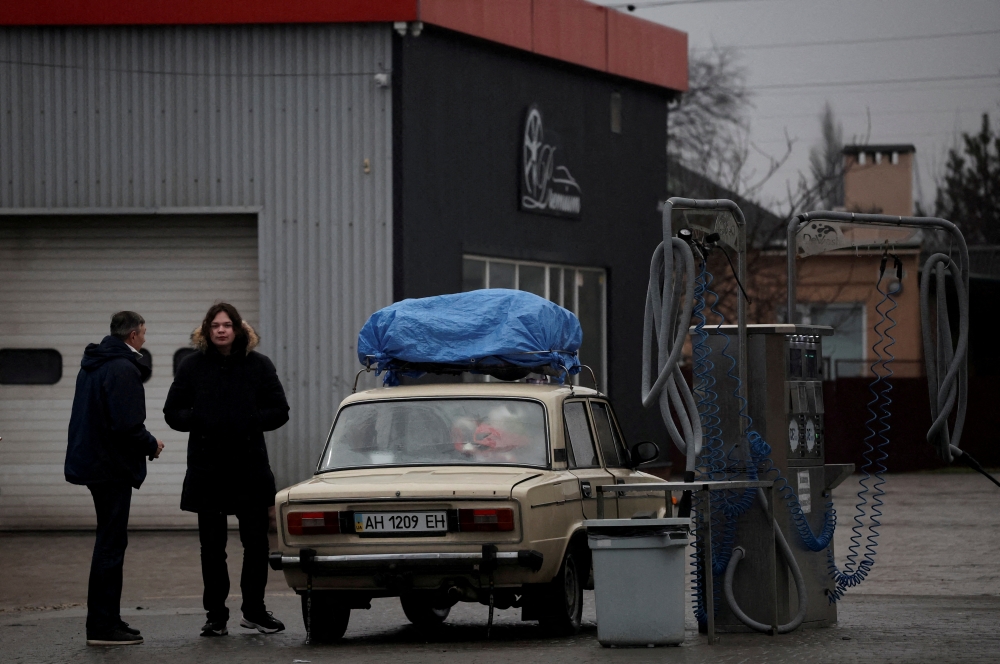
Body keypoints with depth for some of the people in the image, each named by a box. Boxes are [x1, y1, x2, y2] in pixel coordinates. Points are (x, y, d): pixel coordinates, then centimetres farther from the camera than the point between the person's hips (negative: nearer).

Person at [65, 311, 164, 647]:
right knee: (111, 544, -6)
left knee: (110, 541, 17)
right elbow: (127, 425, -25)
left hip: (91, 462, 10)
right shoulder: (123, 369, -18)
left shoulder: (93, 364, 13)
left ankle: (106, 619, 23)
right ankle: (102, 626, -5)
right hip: (112, 466, -10)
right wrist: (151, 446, -6)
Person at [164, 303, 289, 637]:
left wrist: (250, 421, -13)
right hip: (206, 468, 0)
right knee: (212, 546, 4)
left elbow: (279, 411, 4)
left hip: (250, 468, 0)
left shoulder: (258, 365, 3)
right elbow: (173, 412, 6)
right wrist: (197, 420, -14)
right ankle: (216, 616, 10)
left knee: (256, 541, 3)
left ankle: (254, 610, 16)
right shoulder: (193, 366, 3)